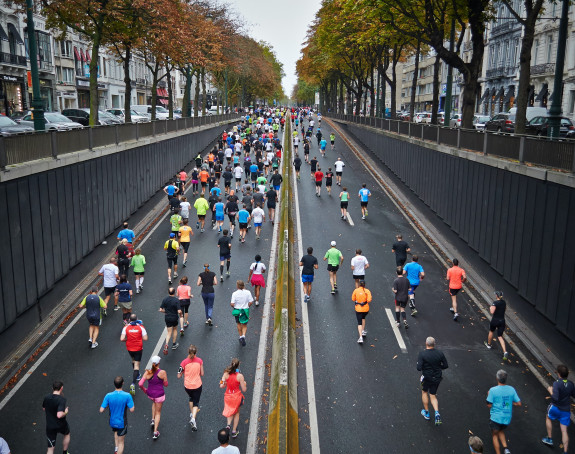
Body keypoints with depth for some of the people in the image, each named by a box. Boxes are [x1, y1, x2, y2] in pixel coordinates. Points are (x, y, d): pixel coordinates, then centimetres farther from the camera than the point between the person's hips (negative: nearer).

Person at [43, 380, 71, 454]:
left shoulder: (46, 398, -7)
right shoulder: (62, 399, -25)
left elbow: (44, 409, 14)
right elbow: (59, 415, -34)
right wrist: (66, 412, -15)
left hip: (49, 426, 3)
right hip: (61, 425, -3)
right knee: (67, 434, 32)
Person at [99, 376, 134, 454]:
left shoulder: (108, 396, -19)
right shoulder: (127, 396, -25)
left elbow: (101, 410, -15)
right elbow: (132, 410, -19)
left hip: (112, 422, 3)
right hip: (122, 423, -3)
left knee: (116, 432, 36)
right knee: (121, 442, 14)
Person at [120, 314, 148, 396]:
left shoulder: (126, 327, -9)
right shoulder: (141, 327, -12)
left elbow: (122, 339, -15)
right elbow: (145, 338, -13)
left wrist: (127, 339, 5)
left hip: (129, 348, 2)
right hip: (138, 348, -2)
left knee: (133, 360, 30)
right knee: (136, 365, 0)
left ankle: (137, 375, 46)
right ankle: (133, 384, -13)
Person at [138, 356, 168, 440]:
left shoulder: (147, 372, -15)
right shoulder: (162, 372, -21)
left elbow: (140, 384, -16)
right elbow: (166, 384, -10)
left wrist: (144, 389, 4)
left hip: (150, 394, 3)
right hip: (159, 394, -3)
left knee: (154, 402, 39)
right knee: (158, 412, 16)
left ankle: (153, 420, 35)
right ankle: (155, 432, 15)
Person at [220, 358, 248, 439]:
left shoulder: (226, 374, -13)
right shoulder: (240, 376, -20)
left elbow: (221, 386, -10)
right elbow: (244, 390, -14)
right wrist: (245, 384, 6)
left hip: (228, 396, 2)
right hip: (237, 397, -2)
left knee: (230, 411, 29)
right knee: (236, 413, 24)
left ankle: (228, 424, 6)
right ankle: (234, 431, 28)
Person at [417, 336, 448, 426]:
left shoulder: (422, 354, -18)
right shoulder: (440, 353, -8)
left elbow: (419, 368, -22)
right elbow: (445, 365, -1)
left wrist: (424, 367, 0)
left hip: (427, 377, -3)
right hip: (437, 377, 3)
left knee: (424, 392, 23)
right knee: (433, 396, 16)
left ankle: (426, 412, 29)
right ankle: (437, 412, -5)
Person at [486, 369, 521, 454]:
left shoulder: (493, 390, -17)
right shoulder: (511, 389, -5)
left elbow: (489, 405, -12)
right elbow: (519, 403, -1)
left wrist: (489, 395, 4)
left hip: (495, 417, -4)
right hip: (507, 418, 4)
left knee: (495, 435, 16)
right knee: (501, 431, 28)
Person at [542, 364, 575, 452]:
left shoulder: (557, 383, -21)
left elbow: (555, 397, -27)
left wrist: (550, 391, -11)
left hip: (555, 408, -4)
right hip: (566, 410, 4)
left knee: (548, 418, 27)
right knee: (564, 431, 6)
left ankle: (549, 439, 32)